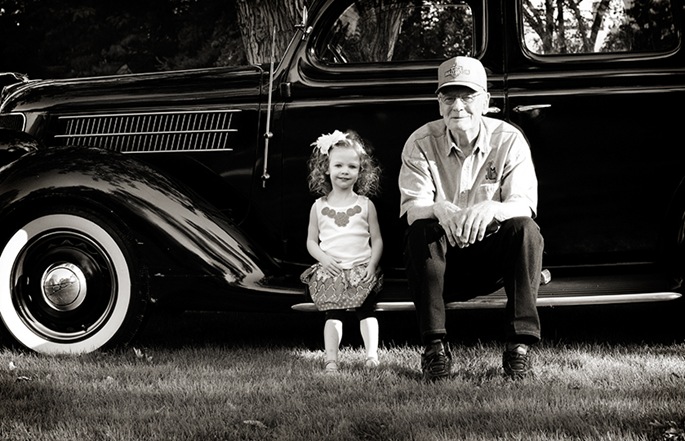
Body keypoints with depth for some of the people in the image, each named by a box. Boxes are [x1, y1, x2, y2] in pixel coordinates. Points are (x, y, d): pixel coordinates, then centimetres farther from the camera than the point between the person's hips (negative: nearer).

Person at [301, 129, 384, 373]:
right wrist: (324, 258, -9)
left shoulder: (366, 205, 4)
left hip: (362, 270, 0)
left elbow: (377, 240, 5)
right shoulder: (319, 207, 6)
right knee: (333, 315, -4)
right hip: (331, 271, 0)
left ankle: (372, 354, -9)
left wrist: (372, 264, -10)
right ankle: (331, 359, -10)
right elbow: (311, 241, 9)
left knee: (367, 312, -6)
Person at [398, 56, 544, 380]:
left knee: (525, 230, -29)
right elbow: (412, 207, -15)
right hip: (444, 261, 0)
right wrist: (440, 209, -40)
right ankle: (434, 347, -29)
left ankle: (519, 346, -27)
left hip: (494, 261, 0)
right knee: (421, 231, -31)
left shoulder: (509, 140, -5)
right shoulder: (421, 143, -4)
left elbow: (524, 205, -17)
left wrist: (489, 209, -40)